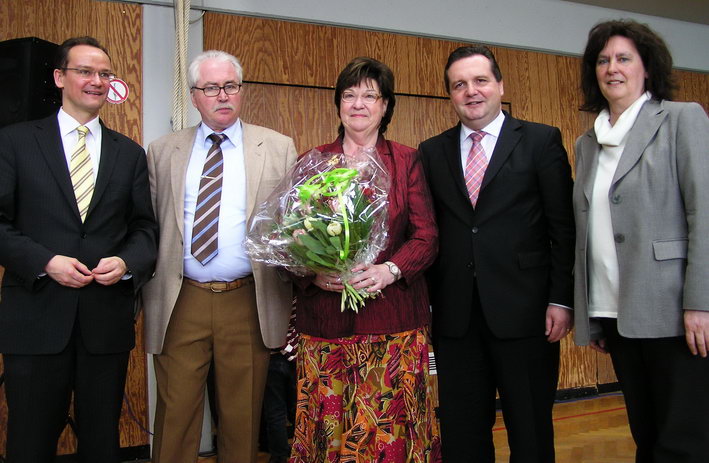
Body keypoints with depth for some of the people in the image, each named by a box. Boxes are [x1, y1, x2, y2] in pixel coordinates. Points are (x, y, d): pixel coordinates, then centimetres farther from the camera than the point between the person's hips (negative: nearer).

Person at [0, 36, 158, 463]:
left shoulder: (130, 153, 10)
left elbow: (145, 227, 8)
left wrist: (128, 262, -11)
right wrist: (45, 261, -15)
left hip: (108, 319, 2)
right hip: (36, 317, -2)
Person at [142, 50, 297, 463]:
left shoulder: (279, 148, 5)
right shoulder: (163, 152, 10)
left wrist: (292, 287, -3)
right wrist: (146, 290, 1)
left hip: (248, 303, 0)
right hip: (180, 303, 1)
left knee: (243, 416, 10)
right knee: (175, 413, 6)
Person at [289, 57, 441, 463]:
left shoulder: (407, 161, 8)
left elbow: (427, 236, 2)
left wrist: (390, 270, -16)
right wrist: (312, 272, -11)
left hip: (393, 320, 0)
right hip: (325, 321, 1)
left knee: (392, 426, 1)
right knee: (330, 424, 3)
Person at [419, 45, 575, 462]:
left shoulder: (541, 141, 2)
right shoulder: (432, 152, 9)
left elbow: (563, 227, -2)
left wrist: (561, 299, -8)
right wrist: (425, 302, 4)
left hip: (524, 313, -2)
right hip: (454, 317, 3)